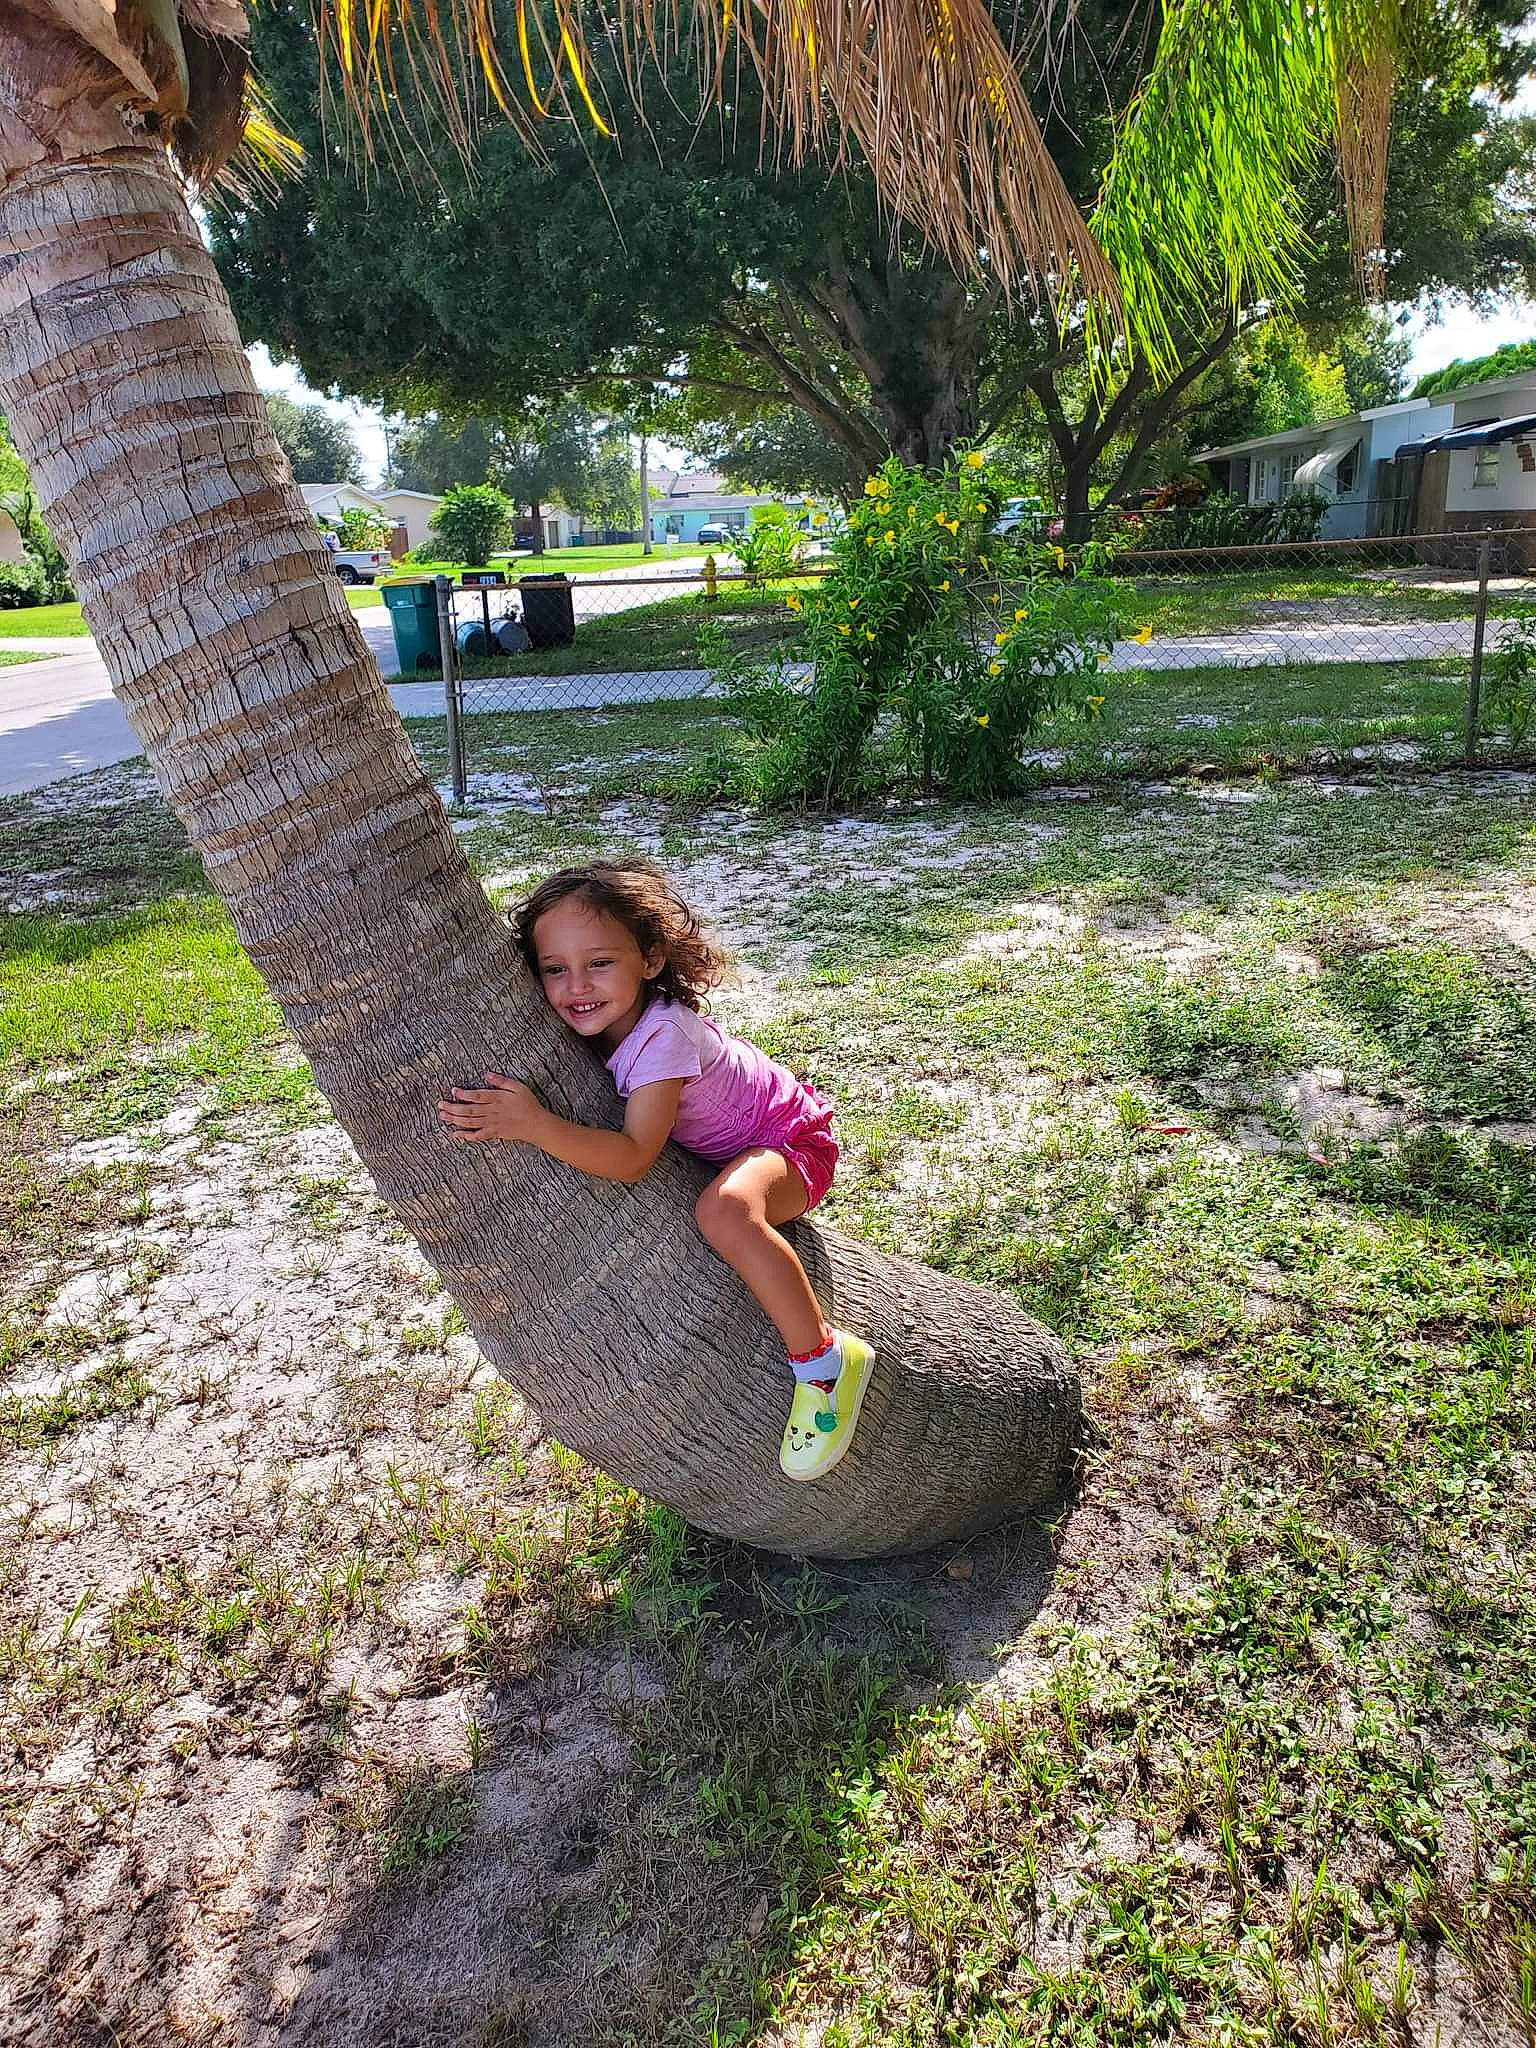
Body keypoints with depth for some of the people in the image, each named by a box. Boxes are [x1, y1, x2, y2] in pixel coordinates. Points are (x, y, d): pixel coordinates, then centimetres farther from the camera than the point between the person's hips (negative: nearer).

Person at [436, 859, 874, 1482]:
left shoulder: (662, 1034, -35)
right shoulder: (600, 1021, -12)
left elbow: (633, 1157, -41)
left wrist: (530, 1123, -50)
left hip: (789, 1141, -9)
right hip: (714, 1147, 9)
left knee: (723, 1209, -40)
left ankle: (824, 1357, -24)